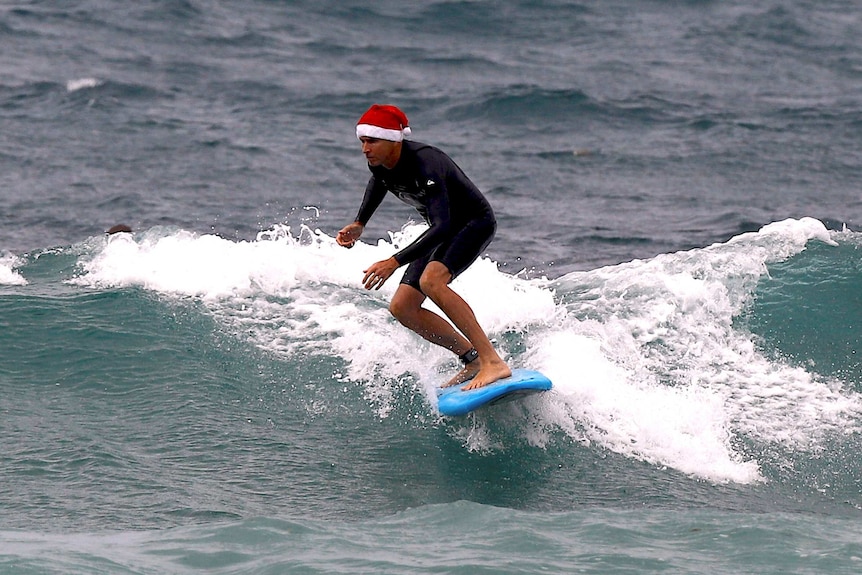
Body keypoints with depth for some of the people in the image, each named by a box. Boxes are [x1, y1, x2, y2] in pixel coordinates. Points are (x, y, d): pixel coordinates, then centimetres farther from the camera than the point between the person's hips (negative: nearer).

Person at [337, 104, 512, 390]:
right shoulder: (379, 163, -10)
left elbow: (442, 226, -41)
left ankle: (493, 362, -34)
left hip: (475, 223, -9)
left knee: (431, 280, -34)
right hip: (444, 230, 9)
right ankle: (472, 360, 4)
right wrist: (359, 224, 7)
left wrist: (395, 262, -47)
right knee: (402, 308, -2)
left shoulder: (425, 163, -34)